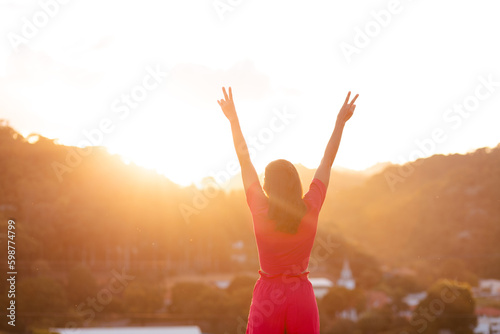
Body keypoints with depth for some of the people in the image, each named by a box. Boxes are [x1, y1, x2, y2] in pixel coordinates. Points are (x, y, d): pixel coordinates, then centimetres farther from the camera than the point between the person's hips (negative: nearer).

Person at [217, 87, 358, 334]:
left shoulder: (260, 210, -9)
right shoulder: (310, 209, -6)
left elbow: (244, 160, -1)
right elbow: (327, 162, 5)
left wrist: (233, 119, 8)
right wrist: (341, 121, 14)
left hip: (267, 295, -1)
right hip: (301, 295, 1)